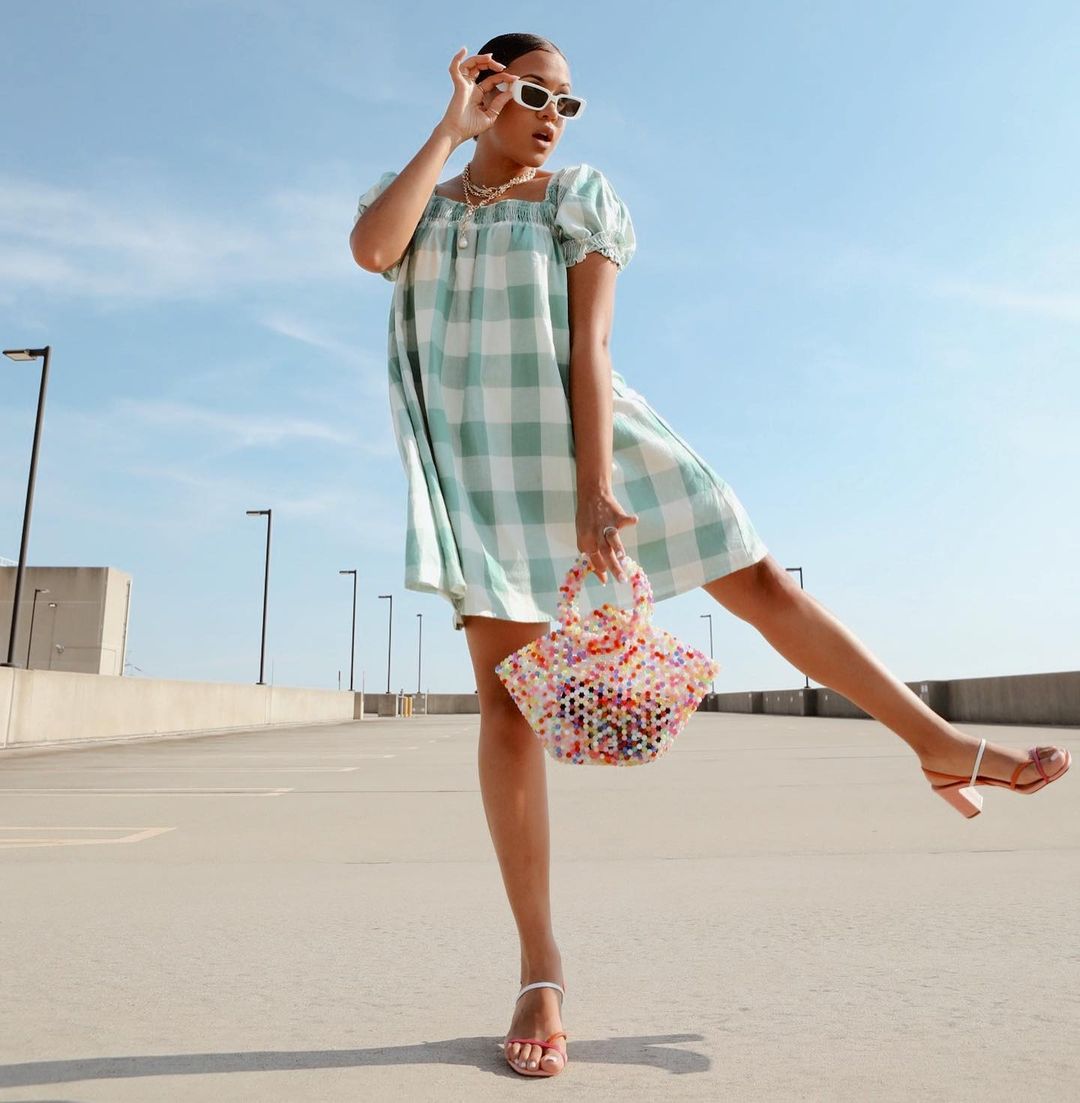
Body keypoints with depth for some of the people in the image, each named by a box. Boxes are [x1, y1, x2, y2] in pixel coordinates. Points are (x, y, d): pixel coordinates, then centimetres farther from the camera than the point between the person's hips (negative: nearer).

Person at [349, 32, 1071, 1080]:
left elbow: (588, 344, -7)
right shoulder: (420, 201, 12)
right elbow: (369, 248, -14)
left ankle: (942, 745, 15)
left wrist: (595, 489, -17)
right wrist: (449, 130, -6)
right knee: (505, 692, -7)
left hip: (582, 434, 0)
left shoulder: (580, 197, 7)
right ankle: (540, 968, 0)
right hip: (477, 457, 0)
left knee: (758, 578, -3)